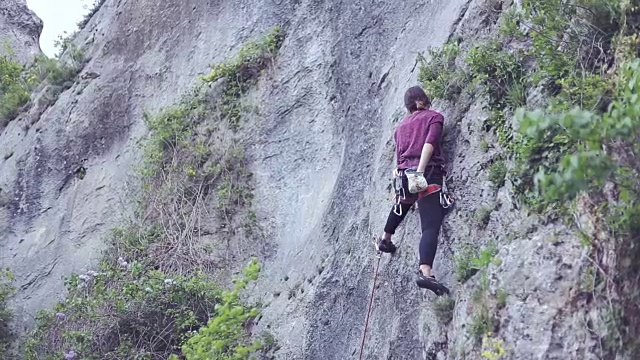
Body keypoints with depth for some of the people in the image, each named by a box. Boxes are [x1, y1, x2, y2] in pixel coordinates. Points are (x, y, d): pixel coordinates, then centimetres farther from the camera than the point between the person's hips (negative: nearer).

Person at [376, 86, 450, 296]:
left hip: (405, 174, 6)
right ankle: (425, 272, -37)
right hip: (428, 174, -6)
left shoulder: (401, 125, 25)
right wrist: (420, 170, -20)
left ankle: (385, 239, 58)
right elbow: (429, 143, -10)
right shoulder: (434, 117, 9)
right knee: (430, 226, -18)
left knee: (401, 205, 39)